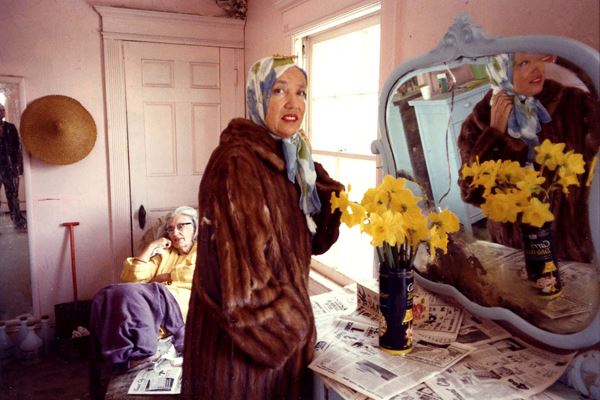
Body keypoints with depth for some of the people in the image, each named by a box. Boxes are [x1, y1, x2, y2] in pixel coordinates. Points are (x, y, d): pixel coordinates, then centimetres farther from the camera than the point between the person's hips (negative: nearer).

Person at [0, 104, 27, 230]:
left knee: (13, 195, 9)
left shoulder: (11, 128, 6)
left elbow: (18, 147, 6)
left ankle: (18, 220, 17)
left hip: (11, 166, 1)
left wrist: (21, 164, 3)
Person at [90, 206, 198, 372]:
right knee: (107, 296, -23)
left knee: (129, 293, -29)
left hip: (184, 304, -5)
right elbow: (131, 278, 16)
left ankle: (141, 354, -19)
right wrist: (150, 247, 13)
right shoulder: (164, 253, 30)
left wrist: (162, 277, 3)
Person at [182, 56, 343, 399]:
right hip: (243, 341, -8)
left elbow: (311, 241, 8)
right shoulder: (235, 164, -23)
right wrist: (288, 324, -14)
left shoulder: (290, 161, 4)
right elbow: (241, 275, -27)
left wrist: (329, 194, -7)